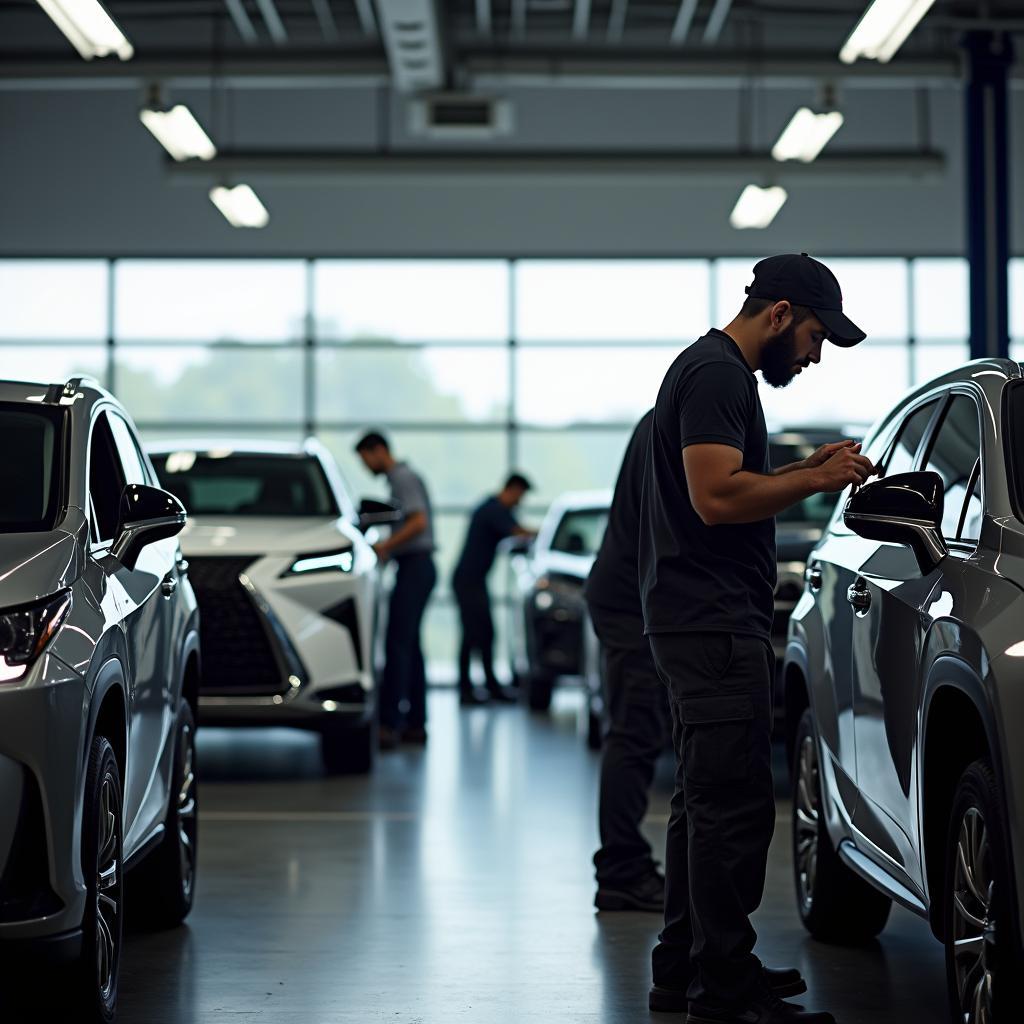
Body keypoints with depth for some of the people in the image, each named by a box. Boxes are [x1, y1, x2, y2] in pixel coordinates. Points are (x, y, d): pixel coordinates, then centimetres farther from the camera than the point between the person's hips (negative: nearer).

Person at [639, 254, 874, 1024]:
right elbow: (717, 496, -23)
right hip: (714, 620, -12)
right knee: (734, 806, -10)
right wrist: (815, 481, -14)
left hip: (709, 621, 12)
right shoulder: (717, 374, -13)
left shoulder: (716, 371, 21)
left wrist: (803, 471, 16)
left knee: (708, 801, 16)